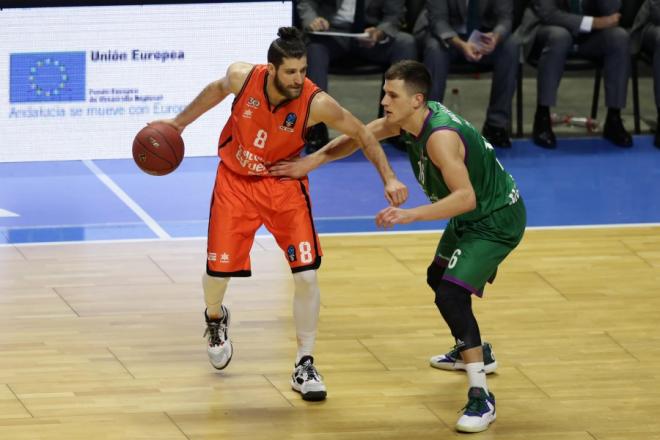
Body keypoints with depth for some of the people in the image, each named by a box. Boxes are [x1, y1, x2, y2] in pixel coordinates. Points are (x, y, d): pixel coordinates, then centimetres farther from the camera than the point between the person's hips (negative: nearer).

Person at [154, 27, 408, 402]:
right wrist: (178, 123, 10)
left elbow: (361, 133, -12)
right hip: (236, 181, 1)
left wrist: (389, 178, -21)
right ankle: (216, 318, 41)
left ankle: (305, 365, 5)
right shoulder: (242, 77, -22)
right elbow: (218, 90, 3)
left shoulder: (316, 103, -27)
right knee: (218, 270, 3)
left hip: (284, 184, -1)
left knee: (307, 274, -10)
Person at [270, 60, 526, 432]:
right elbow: (358, 137, 11)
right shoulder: (406, 119, -5)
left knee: (450, 295, -22)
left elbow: (466, 197, -41)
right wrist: (310, 162, 4)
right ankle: (473, 350, 53)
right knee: (439, 277, 29)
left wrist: (411, 215, -49)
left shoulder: (440, 136, -33)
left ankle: (481, 397, -19)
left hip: (497, 220, -10)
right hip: (472, 216, 10)